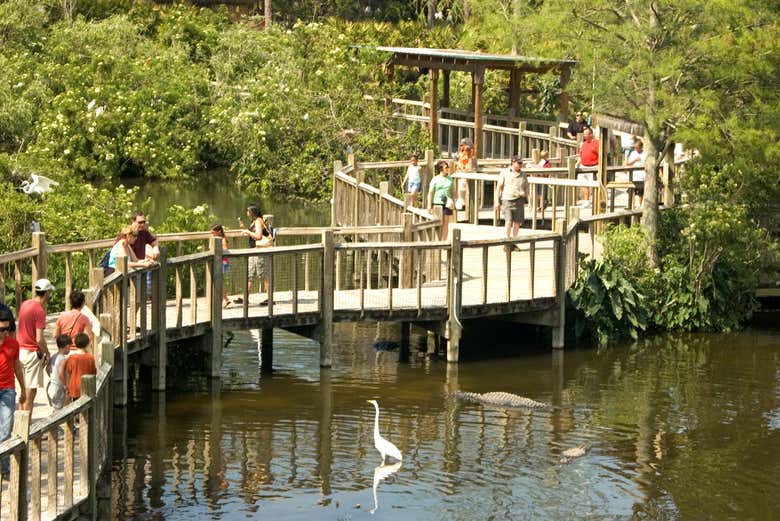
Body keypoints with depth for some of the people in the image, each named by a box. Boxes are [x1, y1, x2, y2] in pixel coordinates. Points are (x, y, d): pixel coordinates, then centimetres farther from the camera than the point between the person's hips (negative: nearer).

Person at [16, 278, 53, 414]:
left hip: (20, 350, 8)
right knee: (31, 391, -3)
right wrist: (47, 354, -7)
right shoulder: (39, 311, -18)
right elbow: (39, 339, -19)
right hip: (33, 352, -8)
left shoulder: (24, 304, 6)